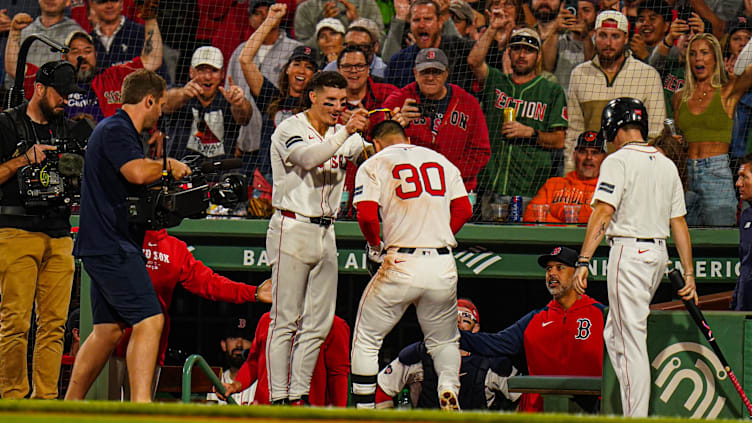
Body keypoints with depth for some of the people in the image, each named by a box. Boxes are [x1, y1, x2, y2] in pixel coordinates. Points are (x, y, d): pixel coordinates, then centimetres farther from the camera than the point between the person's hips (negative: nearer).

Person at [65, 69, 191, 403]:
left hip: (105, 247, 11)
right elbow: (138, 172, -26)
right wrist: (168, 164, -8)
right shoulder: (115, 130, -11)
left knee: (108, 330, 13)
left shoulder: (121, 131, 21)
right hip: (111, 246, -11)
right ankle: (140, 405, -24)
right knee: (149, 321, -17)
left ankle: (70, 406, 17)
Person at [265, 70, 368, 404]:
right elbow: (308, 158, -25)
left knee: (318, 323, 6)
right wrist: (345, 132, -36)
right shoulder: (289, 129, -6)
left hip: (325, 233, 7)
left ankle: (300, 395, 11)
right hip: (292, 229, -7)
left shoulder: (341, 133, 15)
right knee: (285, 320, -8)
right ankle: (278, 399, -9)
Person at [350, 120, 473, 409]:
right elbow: (463, 210, 9)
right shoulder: (441, 161, 15)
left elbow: (367, 215, -9)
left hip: (401, 266, -3)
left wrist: (375, 246, 8)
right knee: (444, 341, 21)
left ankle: (364, 410, 3)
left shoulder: (373, 165, 4)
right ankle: (449, 386, -8)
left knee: (366, 340, 11)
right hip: (443, 266, 3)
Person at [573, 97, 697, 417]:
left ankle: (636, 418, -9)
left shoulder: (618, 161, -9)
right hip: (659, 253, 7)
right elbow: (679, 222, 12)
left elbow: (602, 213, -18)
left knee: (631, 342, -6)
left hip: (629, 252, -7)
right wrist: (689, 273, 13)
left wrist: (583, 261, -20)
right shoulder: (667, 165, 13)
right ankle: (636, 409, 15)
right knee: (614, 334, 19)